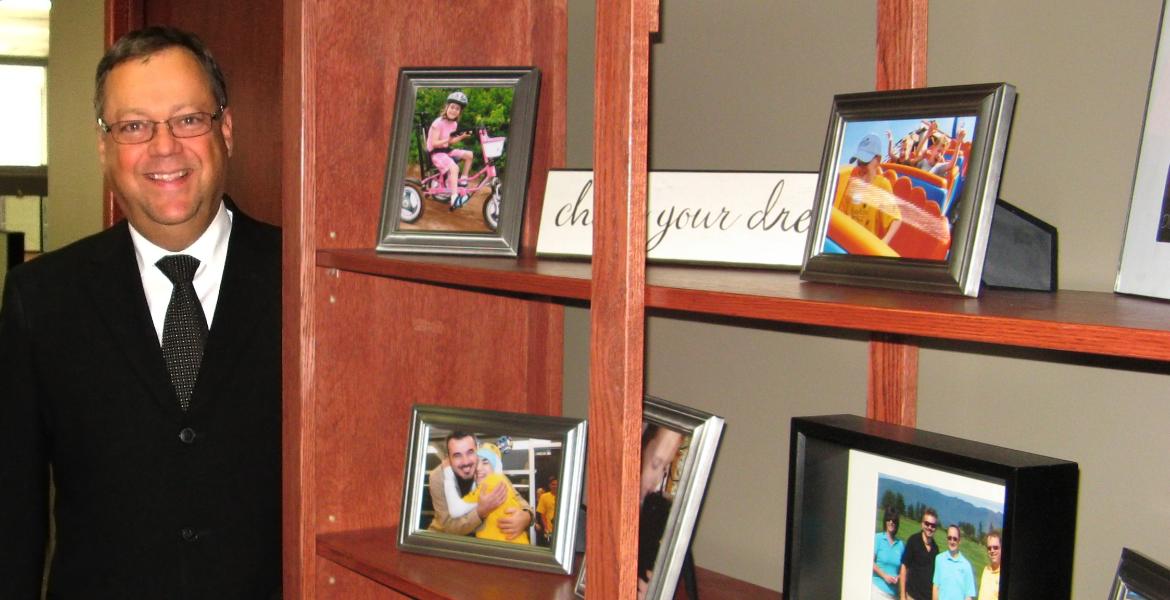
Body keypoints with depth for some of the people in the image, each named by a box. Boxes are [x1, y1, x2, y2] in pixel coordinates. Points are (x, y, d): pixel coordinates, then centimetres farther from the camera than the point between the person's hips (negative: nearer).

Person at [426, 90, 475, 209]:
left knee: (469, 154, 0)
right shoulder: (438, 123, -19)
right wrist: (447, 140, -31)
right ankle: (454, 198, -38)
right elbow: (434, 143, -21)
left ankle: (462, 179, 13)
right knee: (454, 168, -31)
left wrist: (462, 136, 2)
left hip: (447, 150, 8)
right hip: (436, 152, -8)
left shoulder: (454, 124, 6)